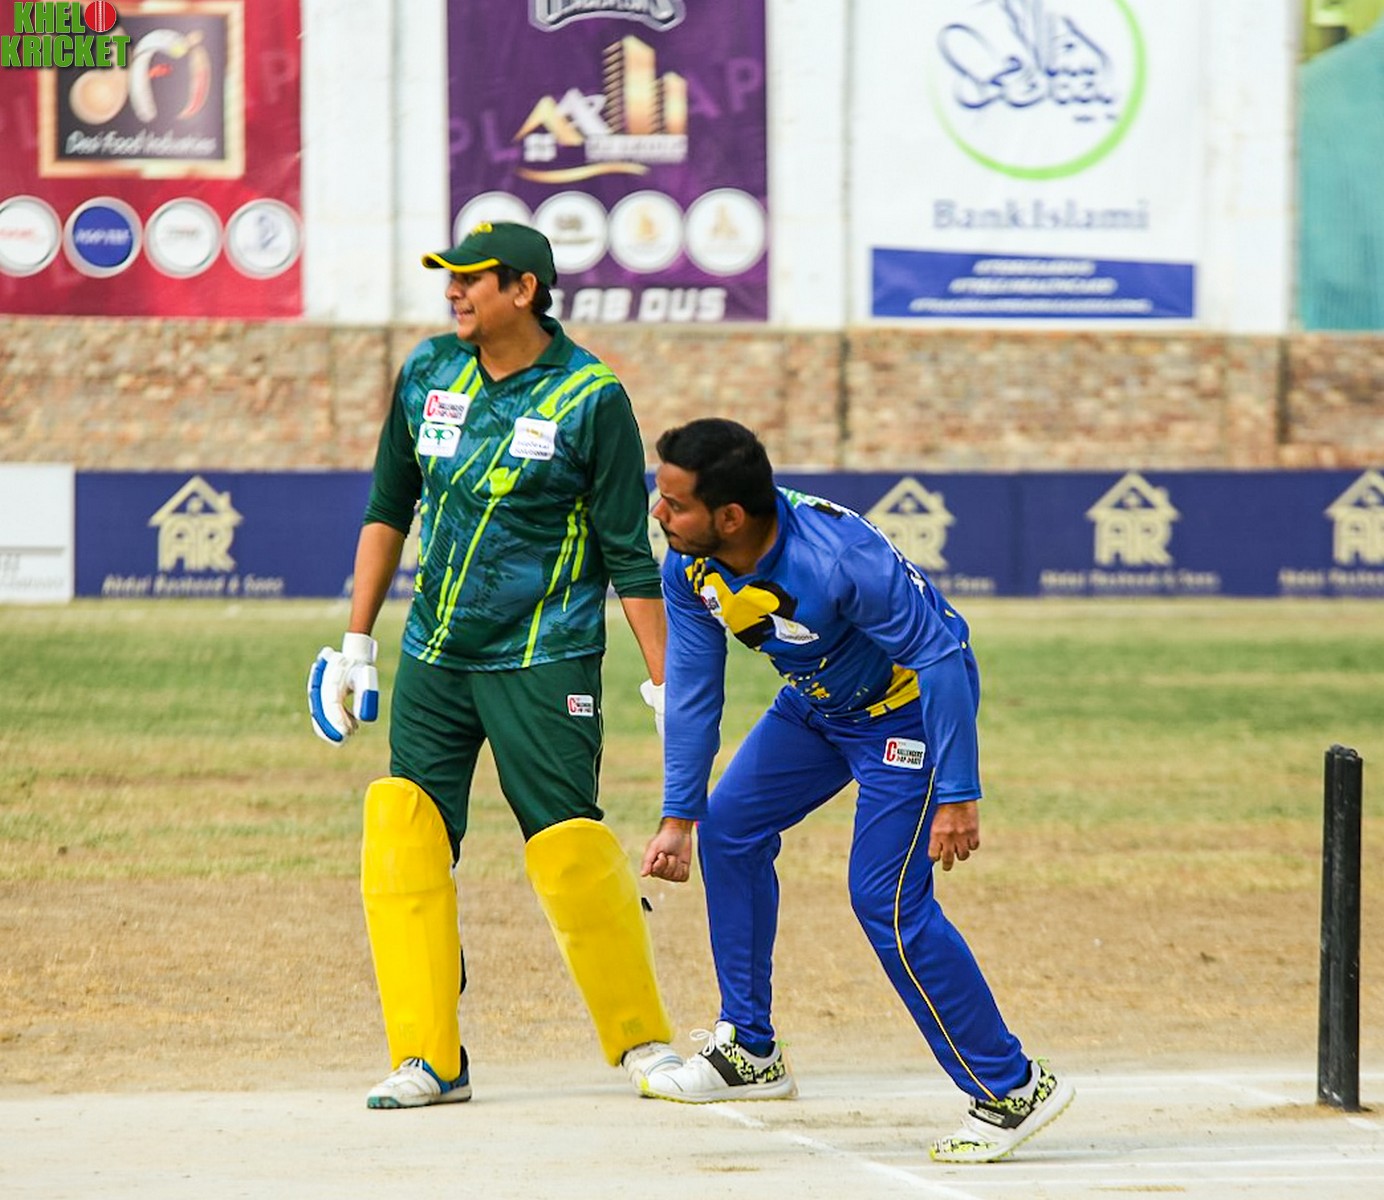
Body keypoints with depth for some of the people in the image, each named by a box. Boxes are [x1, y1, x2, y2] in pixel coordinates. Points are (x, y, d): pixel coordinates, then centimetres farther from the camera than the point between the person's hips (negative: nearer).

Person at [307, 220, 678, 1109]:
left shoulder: (590, 398, -8)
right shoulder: (428, 374, 7)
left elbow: (630, 553, -6)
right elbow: (389, 507, 16)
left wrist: (664, 684, -8)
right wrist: (358, 643, 14)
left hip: (541, 663, -5)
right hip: (432, 658, 5)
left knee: (569, 847, -10)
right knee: (403, 836, -6)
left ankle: (645, 1042, 7)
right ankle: (430, 1060, -1)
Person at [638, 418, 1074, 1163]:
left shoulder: (838, 559, -38)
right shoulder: (689, 567, -15)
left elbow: (940, 657, -31)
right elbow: (691, 689, -4)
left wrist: (956, 795, -31)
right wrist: (678, 815, -6)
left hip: (909, 705, -8)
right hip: (818, 703, 8)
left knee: (887, 901, -15)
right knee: (730, 826, 11)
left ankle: (1012, 1088, -7)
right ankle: (749, 1052, 26)